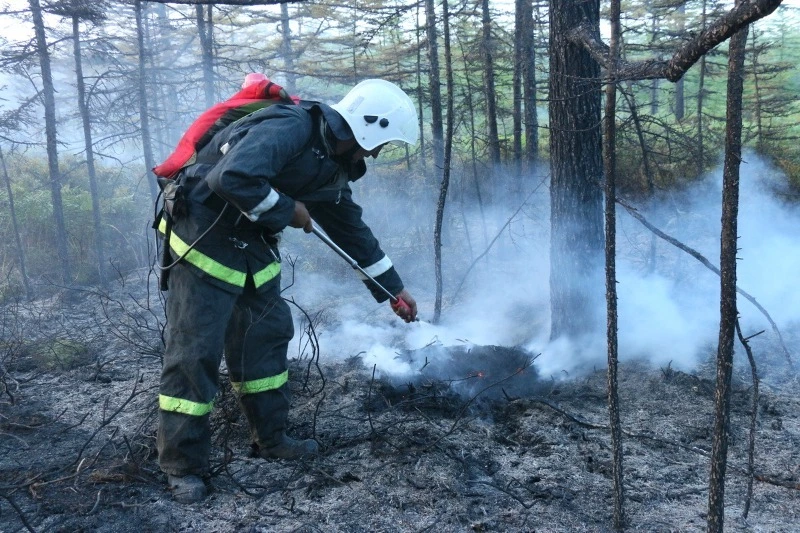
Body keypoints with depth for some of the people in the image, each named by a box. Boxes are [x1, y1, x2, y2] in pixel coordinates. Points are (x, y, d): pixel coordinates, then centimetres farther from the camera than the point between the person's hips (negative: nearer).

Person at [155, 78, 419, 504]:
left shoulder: (333, 165, 8)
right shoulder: (289, 128, -22)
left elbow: (352, 229, 17)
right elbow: (234, 178, -37)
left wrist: (392, 289, 21)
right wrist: (287, 211, -20)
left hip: (254, 245, 10)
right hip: (205, 240, -9)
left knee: (266, 336, 12)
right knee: (194, 352, -4)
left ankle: (270, 438, 27)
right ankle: (182, 466, 7)